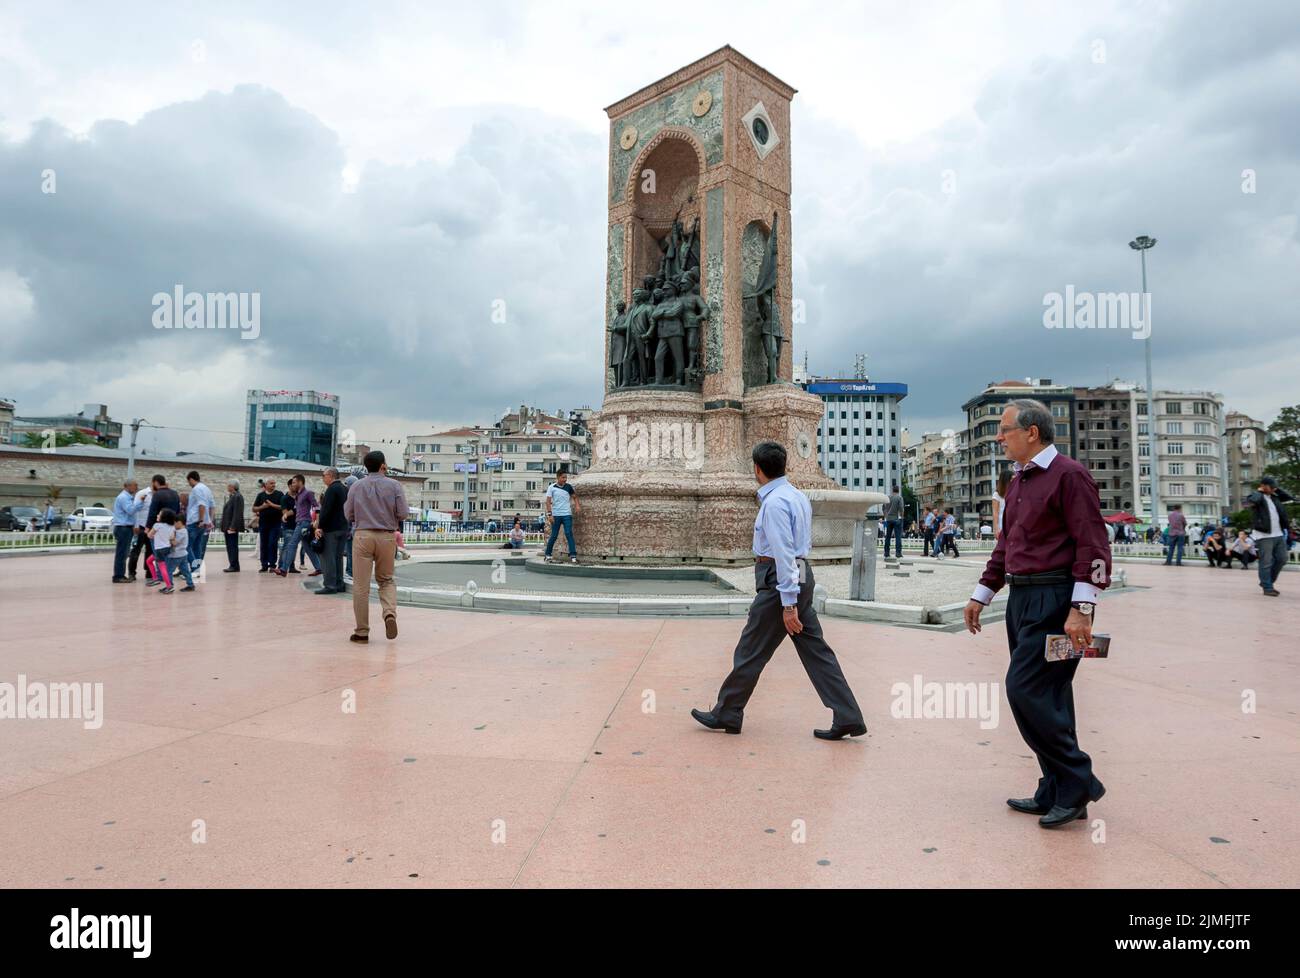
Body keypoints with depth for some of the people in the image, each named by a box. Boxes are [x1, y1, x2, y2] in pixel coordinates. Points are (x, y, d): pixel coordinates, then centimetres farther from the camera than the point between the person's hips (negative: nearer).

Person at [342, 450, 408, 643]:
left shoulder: (356, 486, 3)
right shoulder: (394, 485, -1)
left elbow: (349, 515, 6)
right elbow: (403, 514, -5)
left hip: (362, 536, 0)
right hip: (387, 536, 0)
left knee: (361, 585, 5)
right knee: (386, 579, 17)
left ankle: (362, 631, 8)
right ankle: (390, 613, -9)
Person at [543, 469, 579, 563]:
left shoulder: (568, 487, 5)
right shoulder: (551, 487, -1)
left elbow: (574, 496, 17)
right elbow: (548, 501, -3)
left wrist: (577, 505, -1)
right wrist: (549, 514, -11)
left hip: (567, 515, 1)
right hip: (556, 515, -1)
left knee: (569, 534, -10)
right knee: (554, 536, 5)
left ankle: (573, 556, -12)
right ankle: (548, 555, 21)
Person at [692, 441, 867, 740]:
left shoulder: (775, 502, -17)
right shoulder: (798, 496, 14)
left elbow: (783, 555, -21)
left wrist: (788, 604, -22)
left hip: (782, 582, -10)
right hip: (802, 576, 10)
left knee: (750, 652, 3)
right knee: (816, 651, 9)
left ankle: (726, 715, 17)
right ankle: (848, 718, 9)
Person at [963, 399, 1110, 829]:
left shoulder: (1068, 474, -10)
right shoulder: (1018, 482, 17)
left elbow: (1092, 545, -15)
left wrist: (1081, 609, -21)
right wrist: (981, 595, 22)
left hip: (1055, 599, -9)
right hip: (1022, 599, 9)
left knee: (1026, 688, -11)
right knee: (1043, 697, 12)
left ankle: (1077, 785, 4)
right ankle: (1058, 795, 21)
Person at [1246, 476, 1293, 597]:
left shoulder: (1274, 497, 16)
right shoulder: (1256, 496, -7)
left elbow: (1288, 497, 23)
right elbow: (1252, 501, -28)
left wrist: (1276, 490, 13)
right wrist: (1259, 491, -12)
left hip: (1279, 535, 8)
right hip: (1264, 536, -8)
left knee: (1281, 560, 12)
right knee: (1266, 563, -4)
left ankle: (1268, 582, 26)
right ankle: (1268, 588, 2)